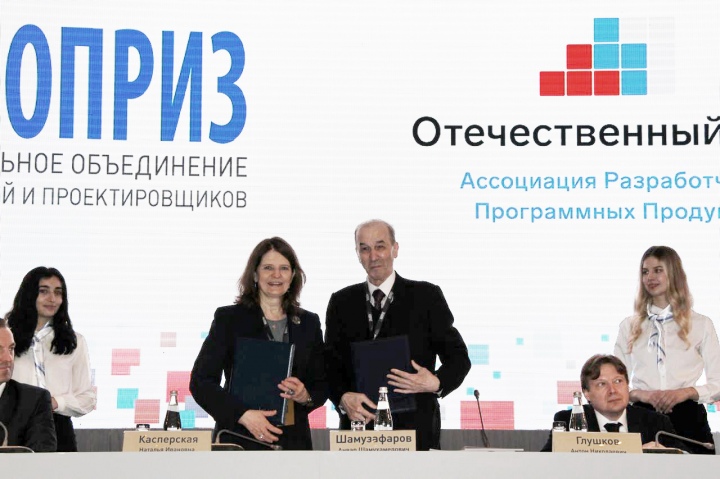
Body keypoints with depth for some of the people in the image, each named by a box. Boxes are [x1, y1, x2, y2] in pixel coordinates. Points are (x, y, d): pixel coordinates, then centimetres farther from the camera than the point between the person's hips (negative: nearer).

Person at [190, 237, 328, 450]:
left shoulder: (309, 323, 12)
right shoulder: (228, 318, 2)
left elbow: (322, 385, 15)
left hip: (292, 440, 3)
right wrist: (243, 414, -16)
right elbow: (201, 381, -4)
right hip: (239, 439, -2)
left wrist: (305, 396, -8)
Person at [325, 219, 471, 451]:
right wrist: (343, 397, -10)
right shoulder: (341, 302, 13)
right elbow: (331, 362, 11)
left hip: (415, 429, -2)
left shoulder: (426, 296, 5)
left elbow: (457, 356, 5)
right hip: (359, 426, 2)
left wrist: (437, 383, -15)